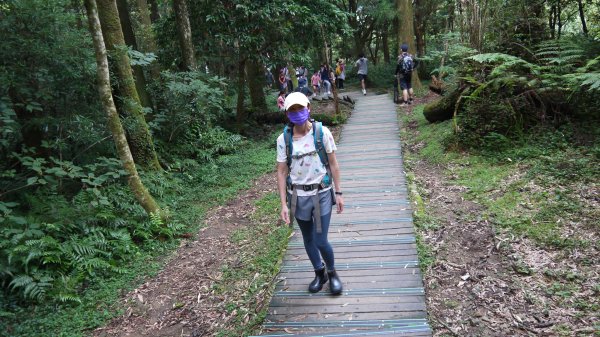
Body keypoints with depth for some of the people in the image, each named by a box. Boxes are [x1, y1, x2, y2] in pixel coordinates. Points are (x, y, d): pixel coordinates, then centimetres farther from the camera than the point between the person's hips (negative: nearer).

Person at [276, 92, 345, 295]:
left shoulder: (322, 132, -10)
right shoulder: (283, 139, -8)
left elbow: (333, 164, -1)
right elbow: (281, 172, -4)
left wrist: (338, 193, -1)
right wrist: (283, 204, -6)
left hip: (322, 194, -2)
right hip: (298, 196, 2)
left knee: (320, 241, -3)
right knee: (308, 239, 16)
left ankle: (332, 272, 28)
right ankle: (319, 273, 41)